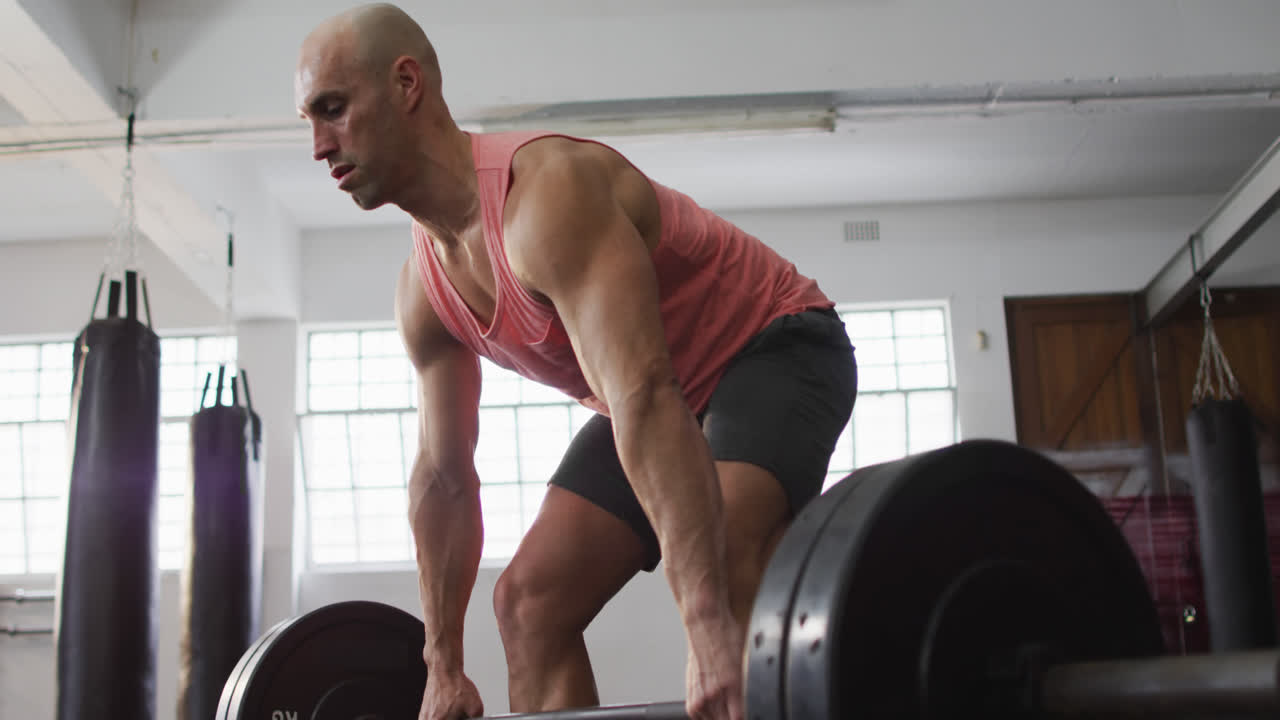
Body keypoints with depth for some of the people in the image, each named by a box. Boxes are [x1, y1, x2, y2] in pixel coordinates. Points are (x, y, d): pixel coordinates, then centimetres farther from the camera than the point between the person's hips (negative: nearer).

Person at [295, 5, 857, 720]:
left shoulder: (545, 192, -32)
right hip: (674, 391, 9)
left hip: (778, 349, -9)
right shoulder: (424, 291, -3)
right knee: (529, 600, 2)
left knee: (724, 563, -35)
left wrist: (711, 630, -51)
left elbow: (643, 403, -44)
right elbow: (443, 478, 6)